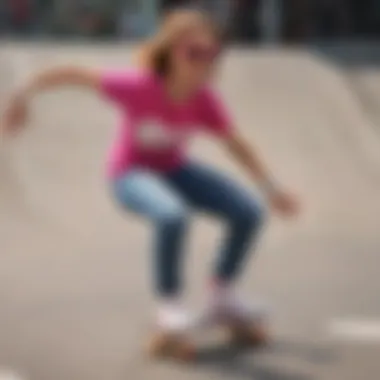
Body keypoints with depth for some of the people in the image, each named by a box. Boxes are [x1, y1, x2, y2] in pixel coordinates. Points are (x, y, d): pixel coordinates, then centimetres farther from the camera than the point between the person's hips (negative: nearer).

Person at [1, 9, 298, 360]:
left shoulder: (205, 100, -16)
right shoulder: (139, 87, -30)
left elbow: (237, 145, -6)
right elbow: (74, 74, -27)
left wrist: (271, 189, -13)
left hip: (175, 169, 5)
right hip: (131, 173, -5)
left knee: (249, 213, -10)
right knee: (172, 216, -38)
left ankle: (223, 298, 14)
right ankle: (170, 315, -18)